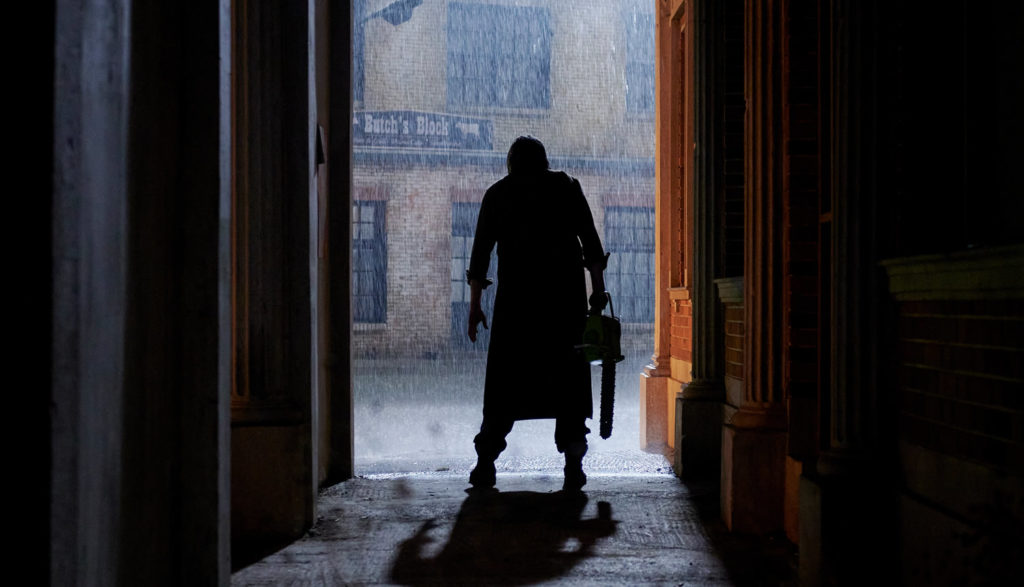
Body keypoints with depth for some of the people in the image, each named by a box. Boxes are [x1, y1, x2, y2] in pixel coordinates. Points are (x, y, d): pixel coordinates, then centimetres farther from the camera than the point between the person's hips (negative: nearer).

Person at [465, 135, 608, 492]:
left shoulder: (498, 193, 12)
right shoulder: (566, 187, 11)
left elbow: (481, 251, 8)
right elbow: (591, 243, 3)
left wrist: (475, 306, 10)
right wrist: (598, 290, 5)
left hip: (515, 296, 0)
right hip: (566, 296, 0)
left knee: (504, 382, 6)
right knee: (568, 380, 4)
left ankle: (485, 465, 2)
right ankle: (573, 467, -1)